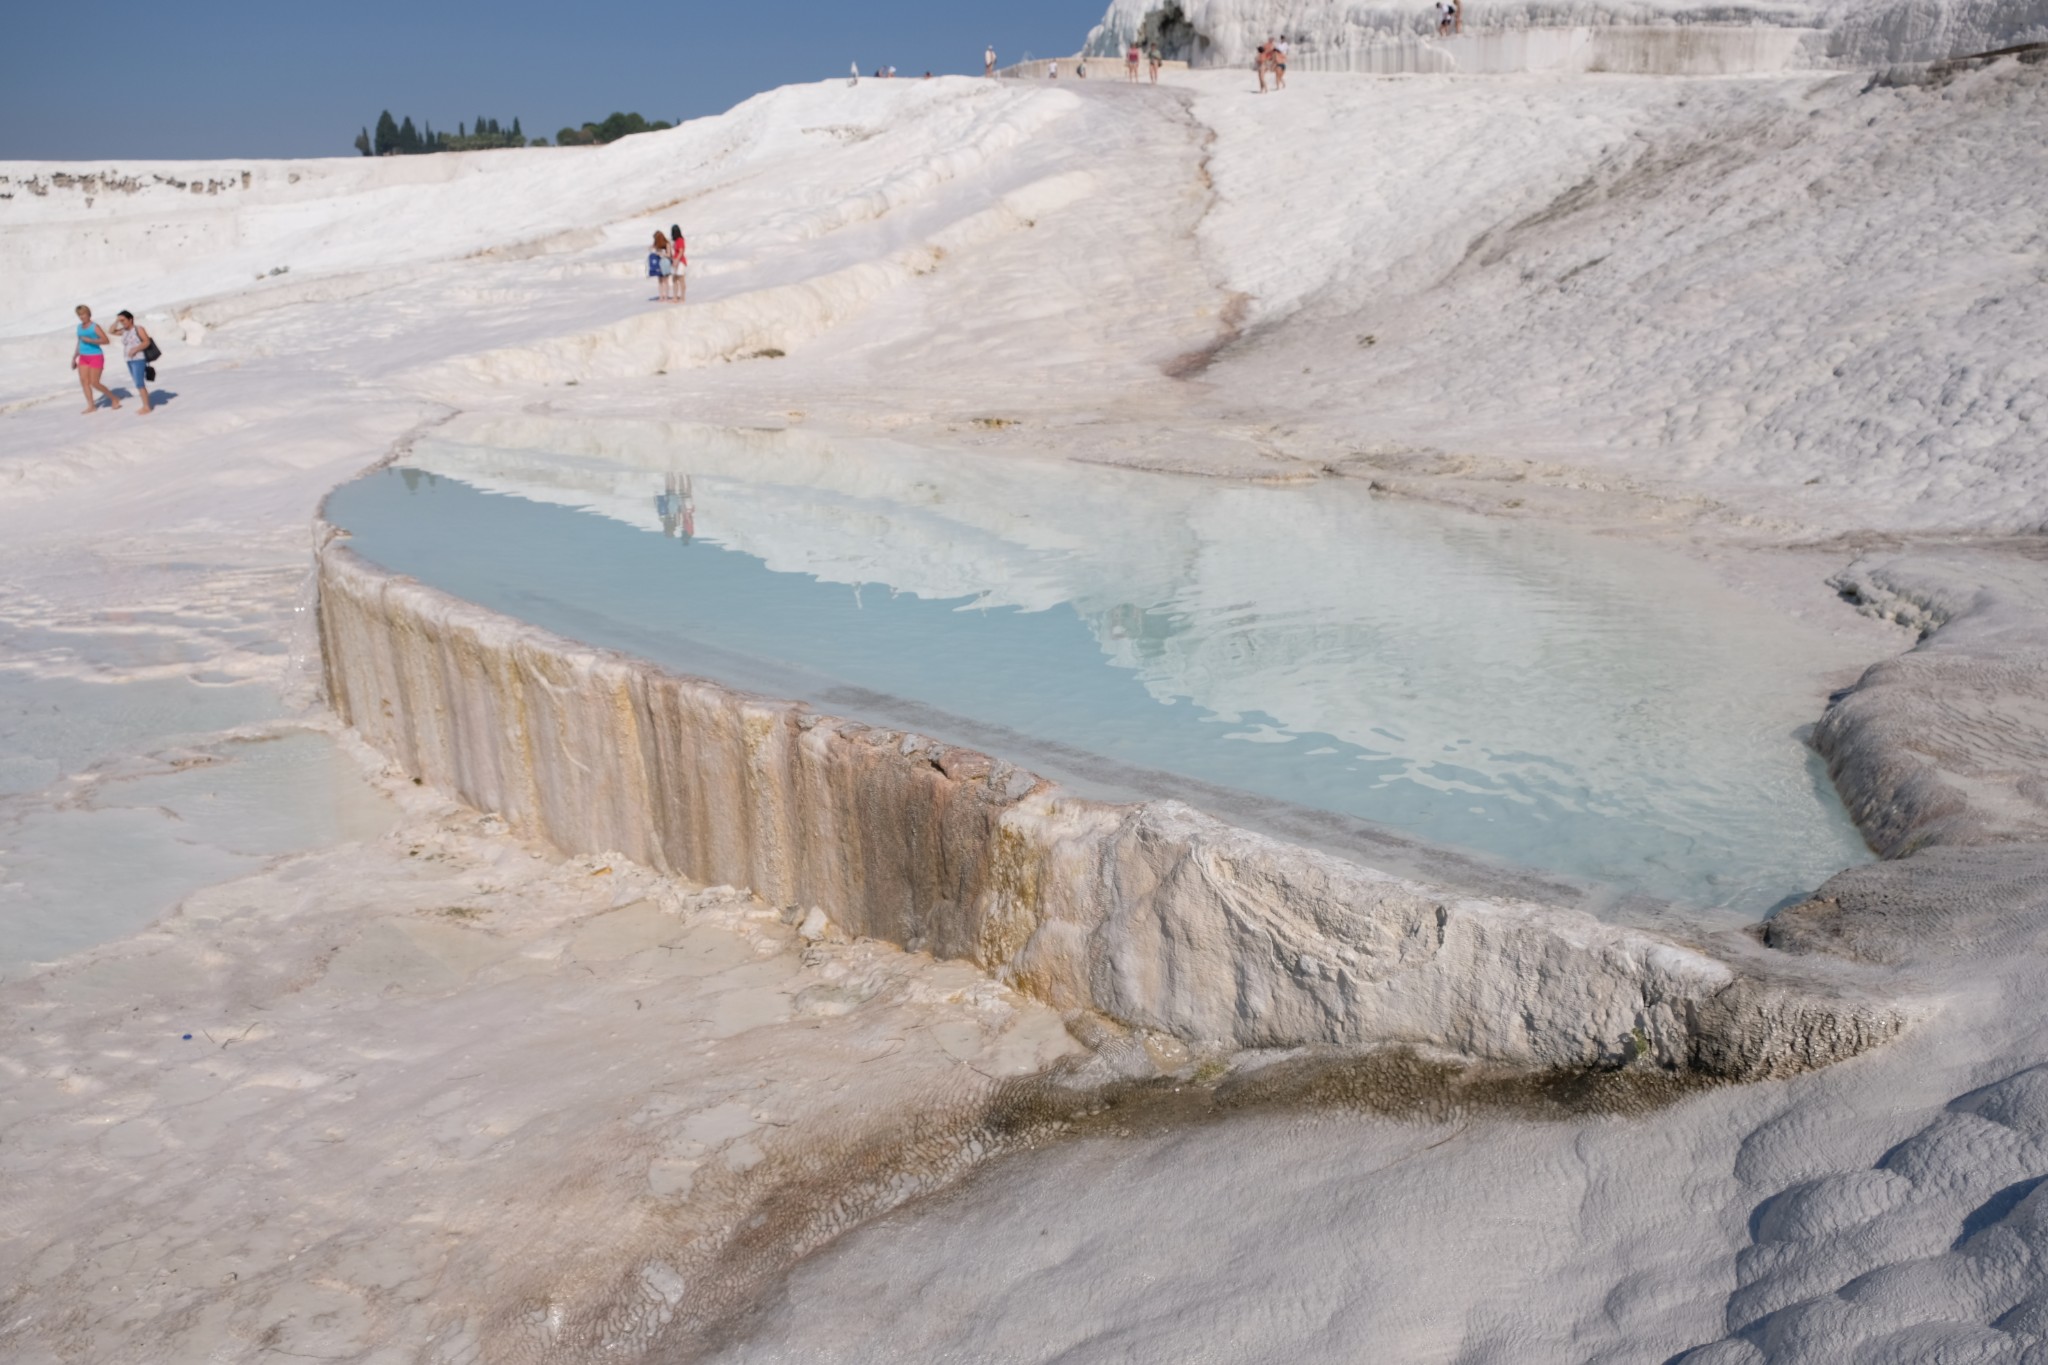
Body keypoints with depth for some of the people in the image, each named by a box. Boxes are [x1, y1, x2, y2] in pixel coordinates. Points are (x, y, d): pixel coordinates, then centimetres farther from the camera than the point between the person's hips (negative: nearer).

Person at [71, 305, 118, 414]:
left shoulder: (95, 326, -10)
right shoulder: (80, 327, 11)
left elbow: (106, 341, -17)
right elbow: (79, 344, 19)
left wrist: (90, 340, -24)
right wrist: (74, 358, 18)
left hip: (96, 357, -7)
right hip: (83, 357, 7)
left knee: (94, 383, -9)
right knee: (84, 381, -3)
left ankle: (114, 399, 10)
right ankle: (91, 406, 0)